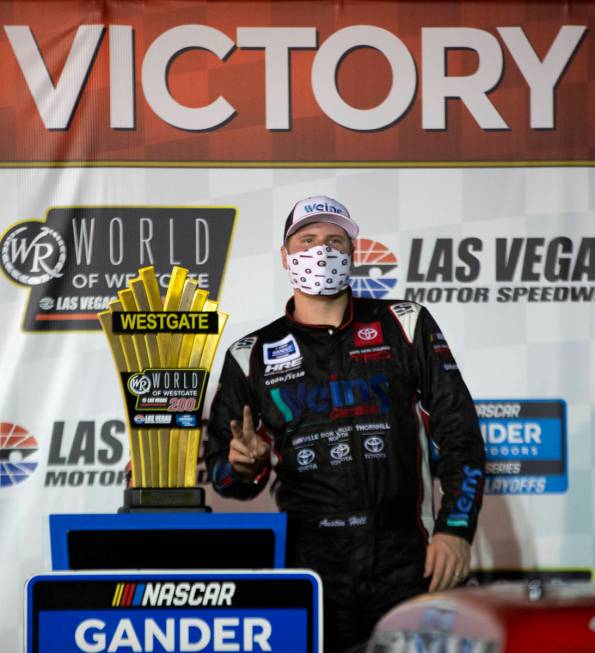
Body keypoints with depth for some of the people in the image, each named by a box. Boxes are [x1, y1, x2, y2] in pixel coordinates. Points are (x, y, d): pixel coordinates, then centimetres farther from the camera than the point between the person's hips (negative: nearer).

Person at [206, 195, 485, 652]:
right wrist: (241, 465, -10)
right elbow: (222, 472, 13)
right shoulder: (250, 357, 10)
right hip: (309, 560, 1)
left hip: (404, 562, 0)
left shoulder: (405, 326, 7)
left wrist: (455, 529, -5)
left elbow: (459, 432, 4)